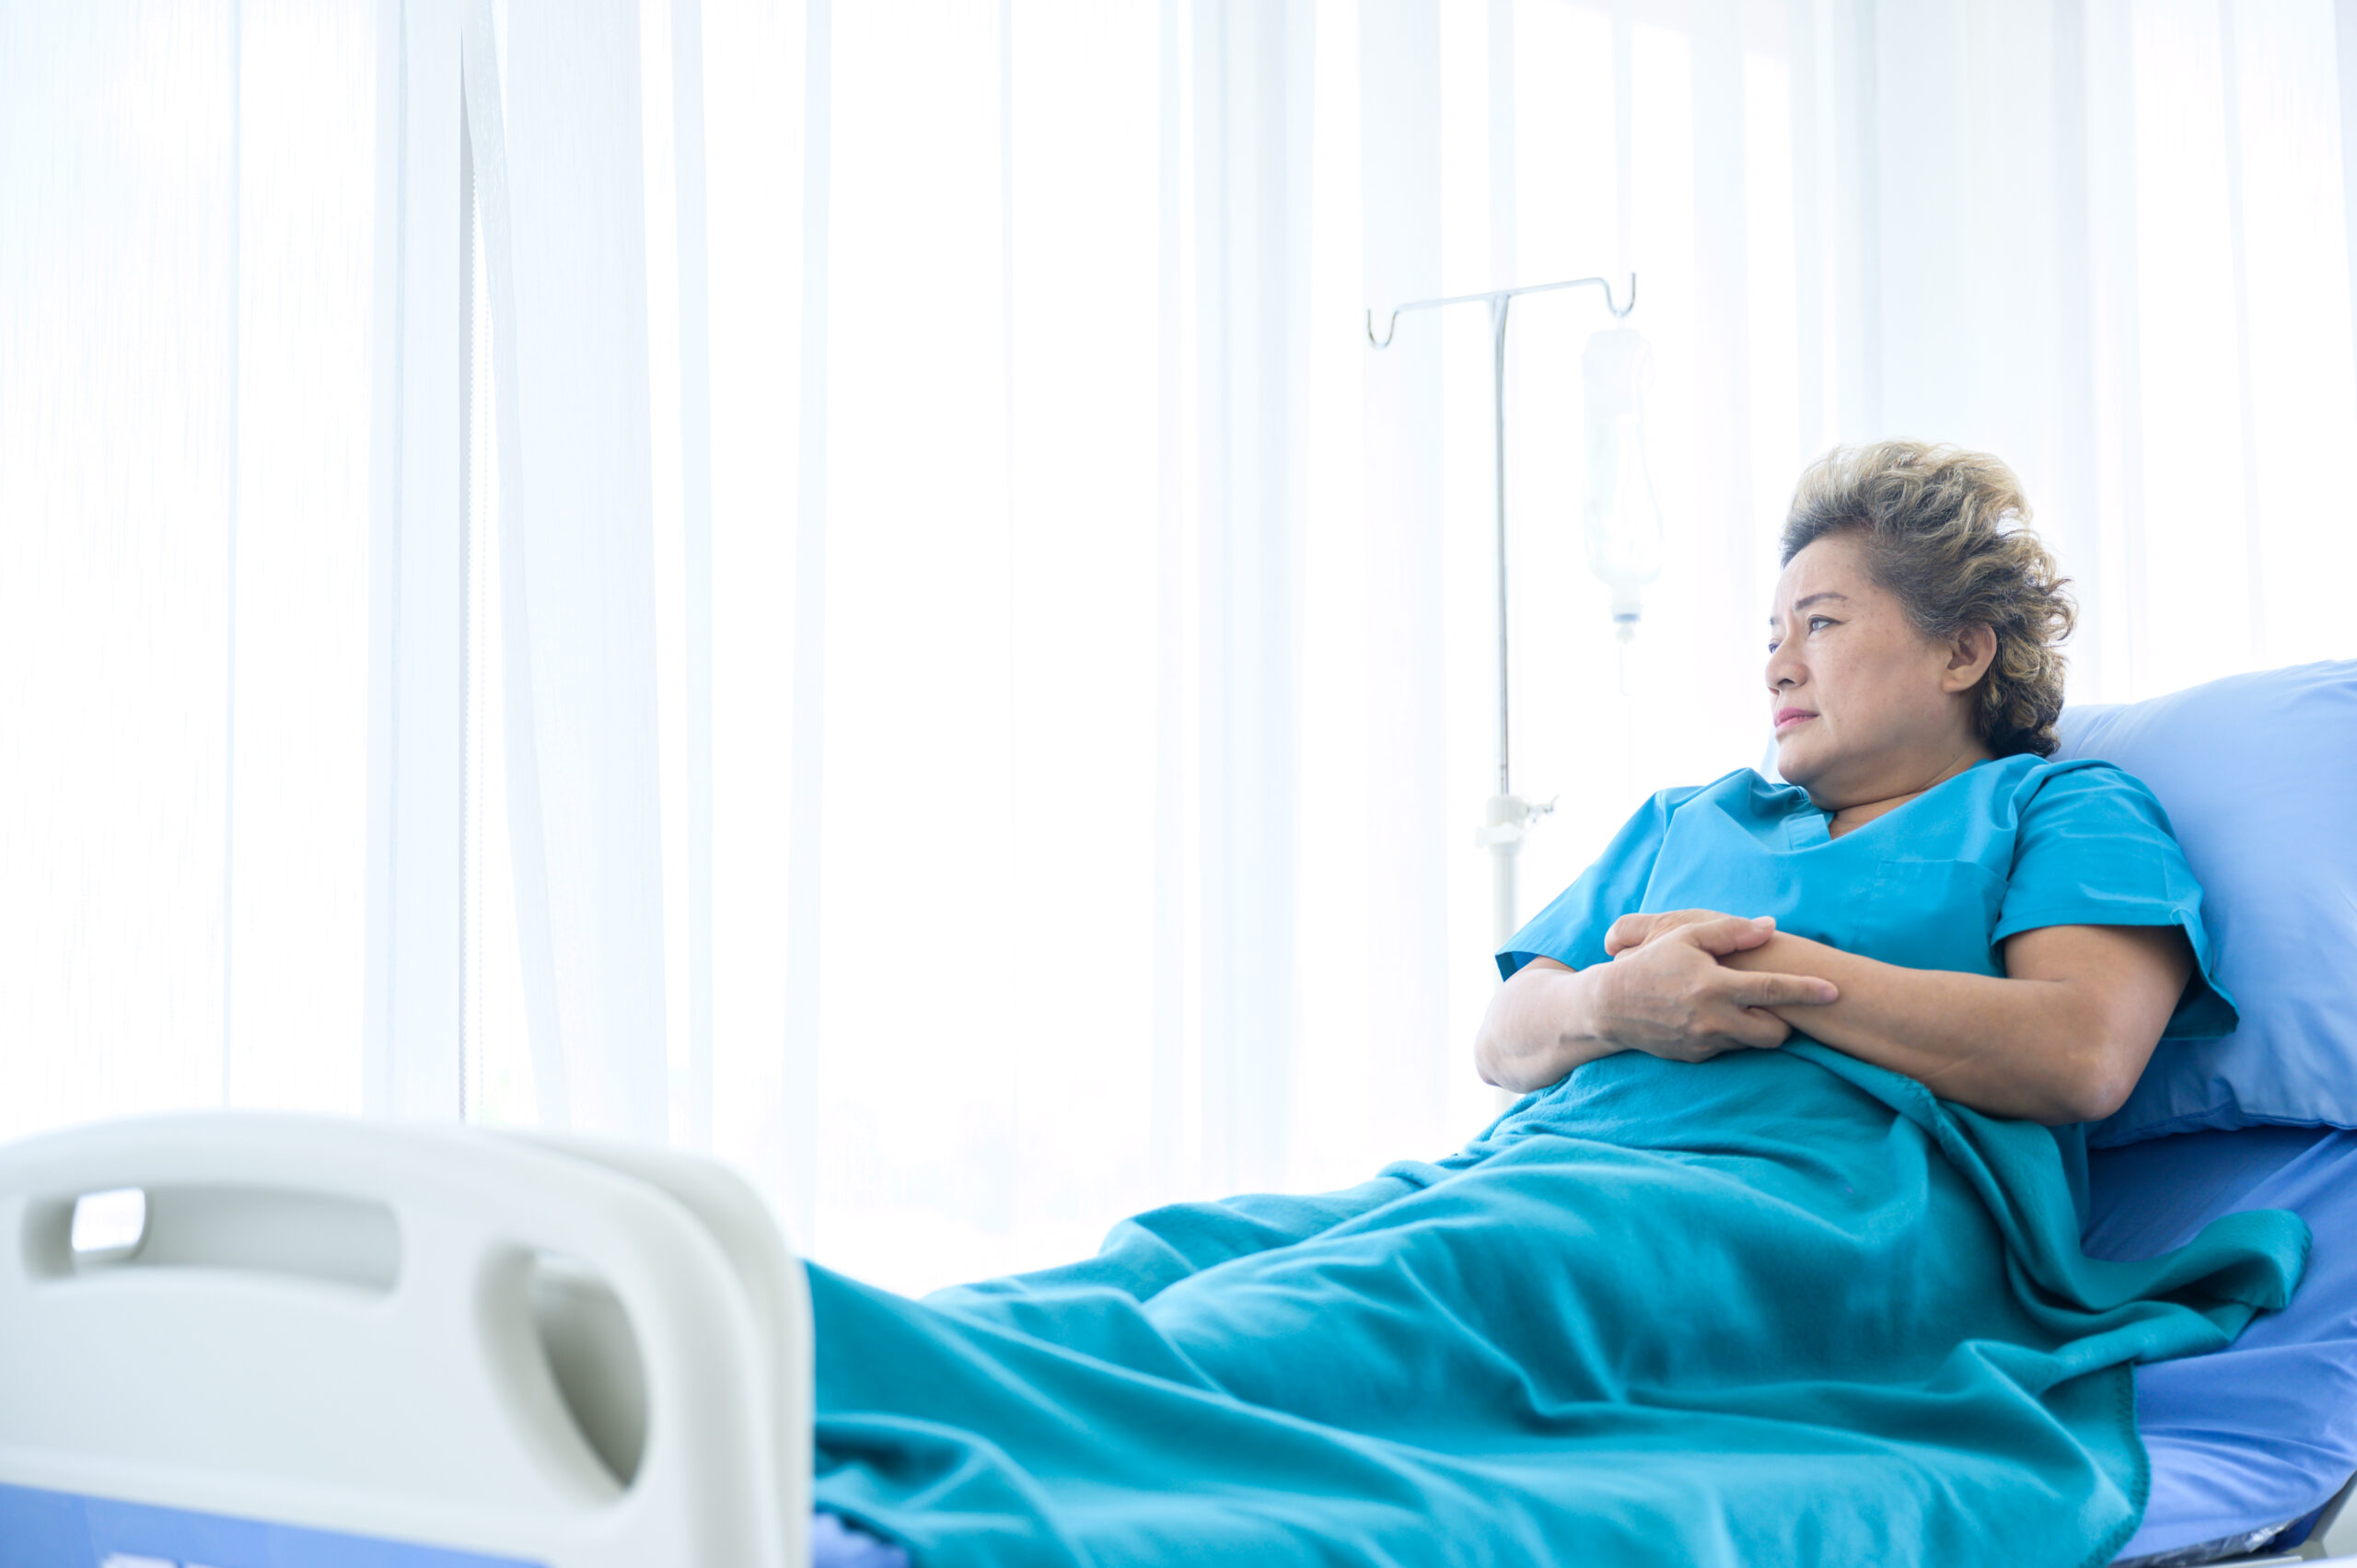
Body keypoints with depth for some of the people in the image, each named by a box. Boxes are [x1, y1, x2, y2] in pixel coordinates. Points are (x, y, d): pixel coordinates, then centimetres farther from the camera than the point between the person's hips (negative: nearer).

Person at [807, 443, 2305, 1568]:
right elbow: (1502, 1041, 22)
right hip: (1554, 1160, 6)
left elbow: (2080, 1053, -2)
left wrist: (1776, 968, -2)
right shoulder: (1680, 823, 35)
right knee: (1170, 1260, -25)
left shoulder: (2066, 813, 19)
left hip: (1824, 1189, -6)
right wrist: (1610, 1006, -2)